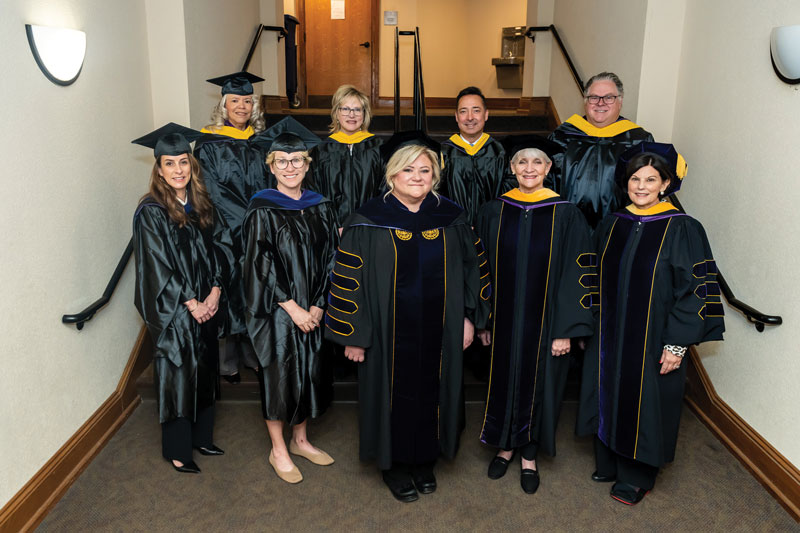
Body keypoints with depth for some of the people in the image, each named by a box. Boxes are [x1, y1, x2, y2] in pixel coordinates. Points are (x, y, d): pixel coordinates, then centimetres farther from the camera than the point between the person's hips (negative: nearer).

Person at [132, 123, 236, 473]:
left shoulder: (203, 205, 6)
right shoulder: (150, 212, -11)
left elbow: (222, 247, 3)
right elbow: (156, 267, -15)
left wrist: (214, 293, -9)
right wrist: (191, 303, -15)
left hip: (207, 306, 6)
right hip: (173, 312, -6)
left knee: (205, 371, 14)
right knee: (178, 375, 3)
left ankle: (201, 437, 31)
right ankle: (177, 449, 19)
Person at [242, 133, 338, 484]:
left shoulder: (321, 209, 6)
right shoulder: (262, 212, -8)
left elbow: (329, 260, 3)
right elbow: (260, 266, -13)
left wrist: (318, 306, -7)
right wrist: (292, 308, -17)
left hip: (313, 311, 5)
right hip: (276, 311, -5)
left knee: (310, 372, 13)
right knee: (279, 375, 3)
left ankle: (300, 439, 32)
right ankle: (278, 451, 21)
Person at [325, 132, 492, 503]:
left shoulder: (451, 219, 2)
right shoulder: (369, 221, -8)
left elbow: (473, 268, 8)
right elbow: (349, 278, -8)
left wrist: (469, 317, 2)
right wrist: (352, 334, -10)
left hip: (438, 333, 3)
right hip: (389, 334, -3)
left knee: (432, 394, 14)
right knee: (394, 395, 9)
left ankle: (425, 461, 36)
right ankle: (394, 465, 31)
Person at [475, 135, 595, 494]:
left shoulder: (565, 215, -7)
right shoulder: (494, 212, 0)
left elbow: (576, 274, -8)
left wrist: (566, 330, -11)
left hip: (544, 322, -2)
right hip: (503, 319, 2)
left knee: (537, 382, 10)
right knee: (503, 379, 13)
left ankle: (529, 454, 30)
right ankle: (506, 445, 35)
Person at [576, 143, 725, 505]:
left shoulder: (683, 230, -11)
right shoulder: (611, 225, 3)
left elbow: (694, 289, -13)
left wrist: (677, 344, -16)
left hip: (653, 342, -4)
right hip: (609, 337, 5)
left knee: (645, 404, 8)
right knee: (609, 398, 15)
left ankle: (636, 477, 28)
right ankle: (609, 464, 36)